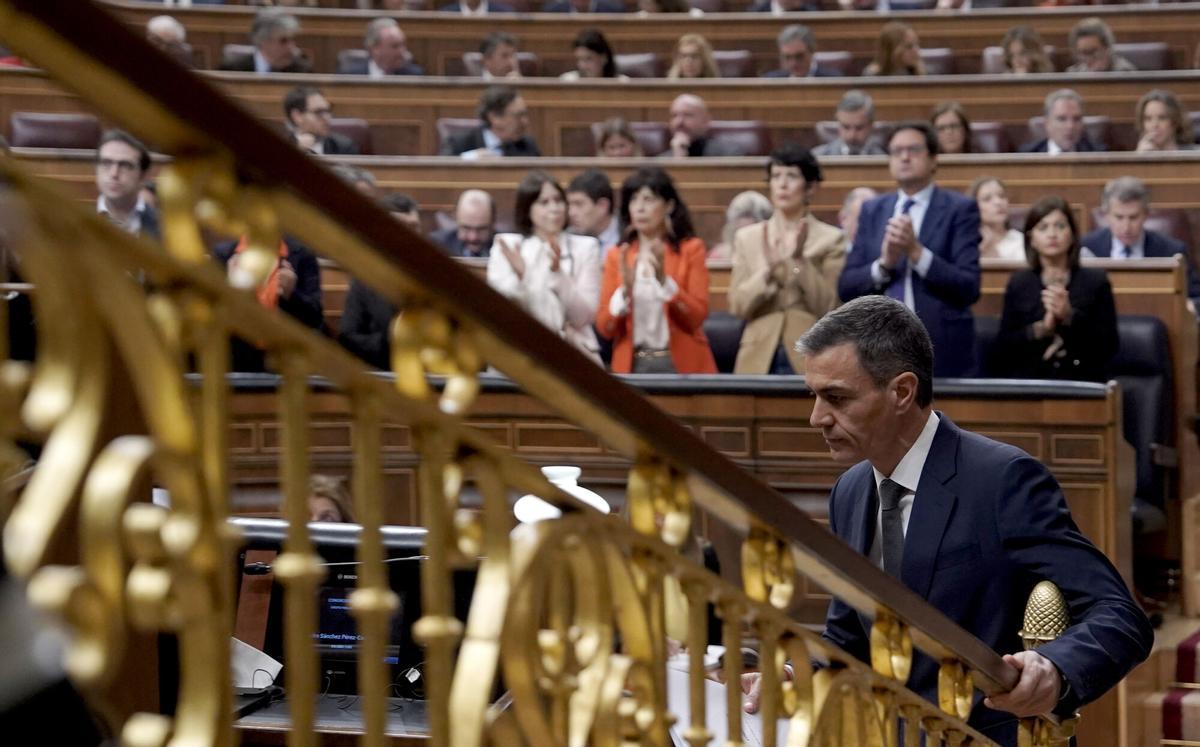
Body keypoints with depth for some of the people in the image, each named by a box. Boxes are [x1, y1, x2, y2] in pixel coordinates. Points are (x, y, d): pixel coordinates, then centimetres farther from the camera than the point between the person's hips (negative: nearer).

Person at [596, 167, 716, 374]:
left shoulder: (690, 248, 0)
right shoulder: (617, 256, 6)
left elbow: (696, 317, -8)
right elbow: (604, 328, 0)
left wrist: (663, 279, -19)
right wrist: (626, 289, -15)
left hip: (680, 364, -2)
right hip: (631, 366, 2)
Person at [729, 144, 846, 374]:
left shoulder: (831, 239, 1)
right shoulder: (747, 237, 8)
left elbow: (828, 307, -6)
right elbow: (737, 305, 0)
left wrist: (799, 260, -15)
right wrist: (768, 270, -15)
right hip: (760, 359, 2)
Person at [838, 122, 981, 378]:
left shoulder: (959, 209, 0)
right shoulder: (872, 211, 11)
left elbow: (969, 288, -8)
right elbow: (846, 287, 5)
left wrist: (917, 252, -18)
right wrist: (884, 263, -12)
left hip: (941, 354, -3)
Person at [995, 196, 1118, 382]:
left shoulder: (1095, 280, 7)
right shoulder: (1018, 283, 10)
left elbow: (1109, 347, 0)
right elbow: (1002, 350, 4)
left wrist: (1070, 317, -12)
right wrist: (1040, 329, -11)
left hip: (1082, 383, 0)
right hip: (1029, 385, 0)